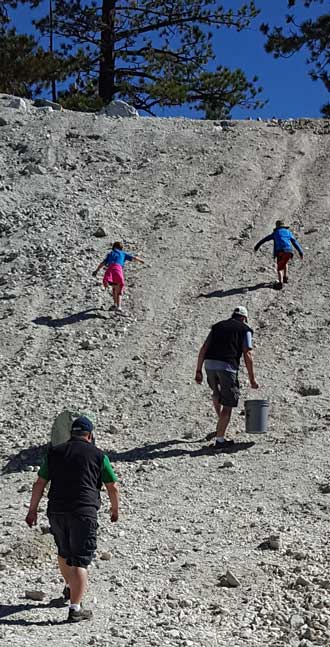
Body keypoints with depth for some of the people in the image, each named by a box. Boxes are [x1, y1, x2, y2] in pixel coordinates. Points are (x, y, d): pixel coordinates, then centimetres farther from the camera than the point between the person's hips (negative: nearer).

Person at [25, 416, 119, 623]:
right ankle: (75, 608, -7)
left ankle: (70, 588, 46)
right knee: (80, 560, -1)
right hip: (84, 512, -4)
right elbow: (113, 487, 5)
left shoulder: (55, 452, 11)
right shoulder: (98, 455, 2)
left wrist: (33, 510, 18)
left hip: (56, 511, 4)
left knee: (64, 552, 26)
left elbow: (39, 484, 10)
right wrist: (115, 510, 20)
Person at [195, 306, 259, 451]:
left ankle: (221, 421, 45)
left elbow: (204, 348, 15)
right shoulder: (245, 329, 12)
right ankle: (219, 441, 2)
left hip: (209, 363, 5)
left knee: (217, 393, 33)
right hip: (227, 366, -4)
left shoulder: (218, 325, 24)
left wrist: (198, 371, 15)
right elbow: (247, 355, 1)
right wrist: (252, 379, 5)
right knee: (228, 404, 5)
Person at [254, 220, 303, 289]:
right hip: (289, 251, 3)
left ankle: (280, 283, -15)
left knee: (279, 268, 4)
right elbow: (295, 242, 20)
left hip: (280, 252, -3)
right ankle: (285, 278, 30)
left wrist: (257, 246, 34)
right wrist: (301, 252, 19)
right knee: (285, 263, 32)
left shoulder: (275, 233, 20)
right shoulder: (288, 232, 25)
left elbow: (265, 239, 25)